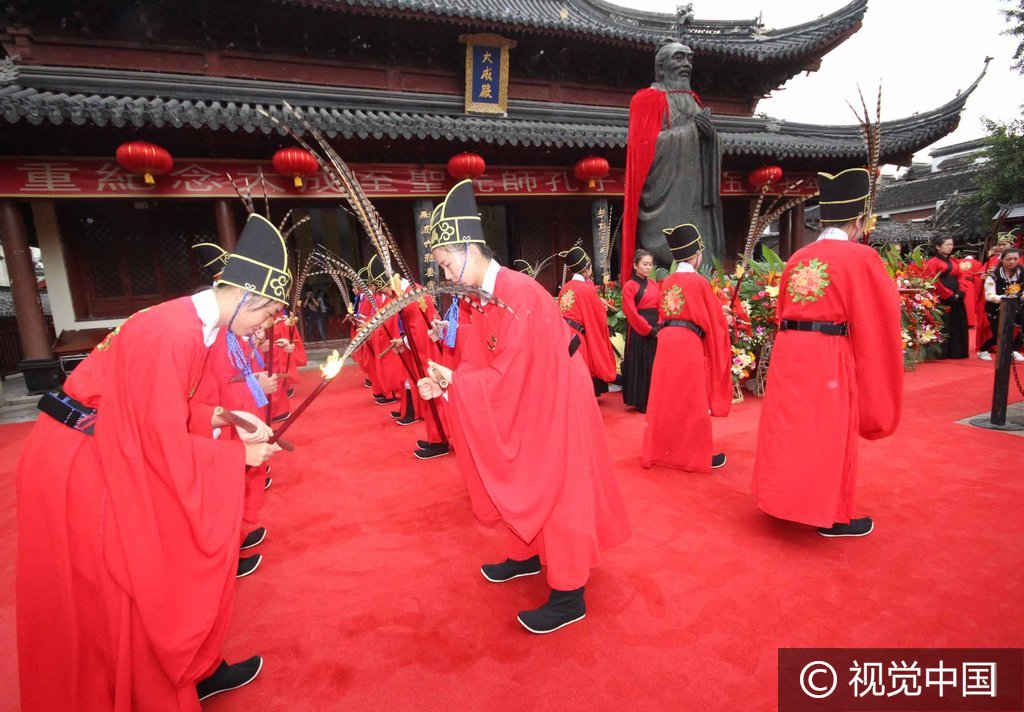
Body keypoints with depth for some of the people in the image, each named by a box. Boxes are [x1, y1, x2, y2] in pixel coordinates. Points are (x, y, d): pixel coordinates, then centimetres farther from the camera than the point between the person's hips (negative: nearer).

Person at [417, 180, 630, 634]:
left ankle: (568, 596, 17)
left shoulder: (517, 294, -27)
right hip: (519, 404, 9)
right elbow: (479, 363, 2)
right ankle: (526, 556, 43)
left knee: (553, 487, 1)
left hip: (552, 402, -9)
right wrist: (445, 383, -13)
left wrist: (455, 381, -23)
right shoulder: (475, 299, 1)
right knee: (520, 482, 20)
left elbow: (508, 373, -28)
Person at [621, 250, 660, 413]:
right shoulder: (629, 286, -6)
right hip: (639, 332, -6)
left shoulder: (655, 285, 12)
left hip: (657, 330, 6)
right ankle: (641, 403, 12)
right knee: (641, 366, 2)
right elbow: (632, 314, -12)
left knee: (656, 366, 9)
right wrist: (649, 329, -16)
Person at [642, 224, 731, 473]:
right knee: (692, 402, 3)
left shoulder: (667, 282, 10)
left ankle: (662, 450, 23)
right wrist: (722, 314, 16)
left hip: (666, 340, 6)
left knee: (667, 398, 14)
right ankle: (696, 455, 13)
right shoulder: (699, 281, -8)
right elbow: (714, 318, -3)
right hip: (689, 343, -6)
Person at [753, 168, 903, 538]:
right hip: (829, 356, -5)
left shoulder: (797, 258, 9)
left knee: (789, 427, 15)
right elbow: (881, 320, -6)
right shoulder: (861, 257, -8)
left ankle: (785, 499, 29)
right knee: (829, 434, 5)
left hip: (788, 350, 6)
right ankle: (831, 515, 18)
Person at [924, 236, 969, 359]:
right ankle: (943, 353, 0)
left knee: (957, 326, 9)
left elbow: (960, 278, 13)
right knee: (944, 327, -6)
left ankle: (956, 352, 17)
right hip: (942, 300, -7)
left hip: (956, 299, 7)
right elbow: (934, 282, -14)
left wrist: (960, 293, -4)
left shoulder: (954, 262, 17)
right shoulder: (932, 263, -6)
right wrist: (949, 295, -14)